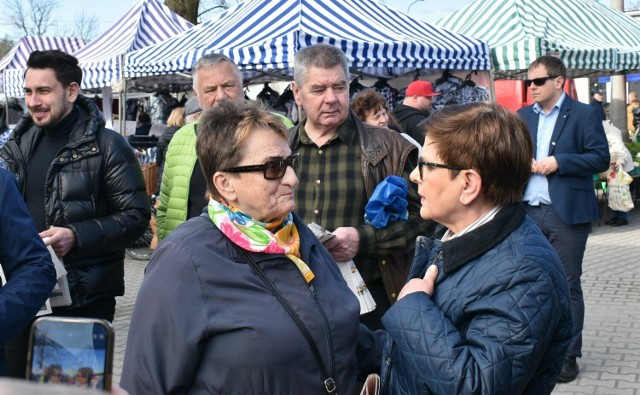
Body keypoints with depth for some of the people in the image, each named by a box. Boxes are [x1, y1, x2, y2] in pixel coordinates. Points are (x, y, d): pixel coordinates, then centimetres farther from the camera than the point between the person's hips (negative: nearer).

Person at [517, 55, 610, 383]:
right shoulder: (522, 116, 12)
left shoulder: (584, 114, -3)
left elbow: (601, 159, -7)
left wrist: (558, 162, -17)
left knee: (567, 285, 3)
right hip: (528, 212, 5)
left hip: (566, 213, -5)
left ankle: (568, 354, 12)